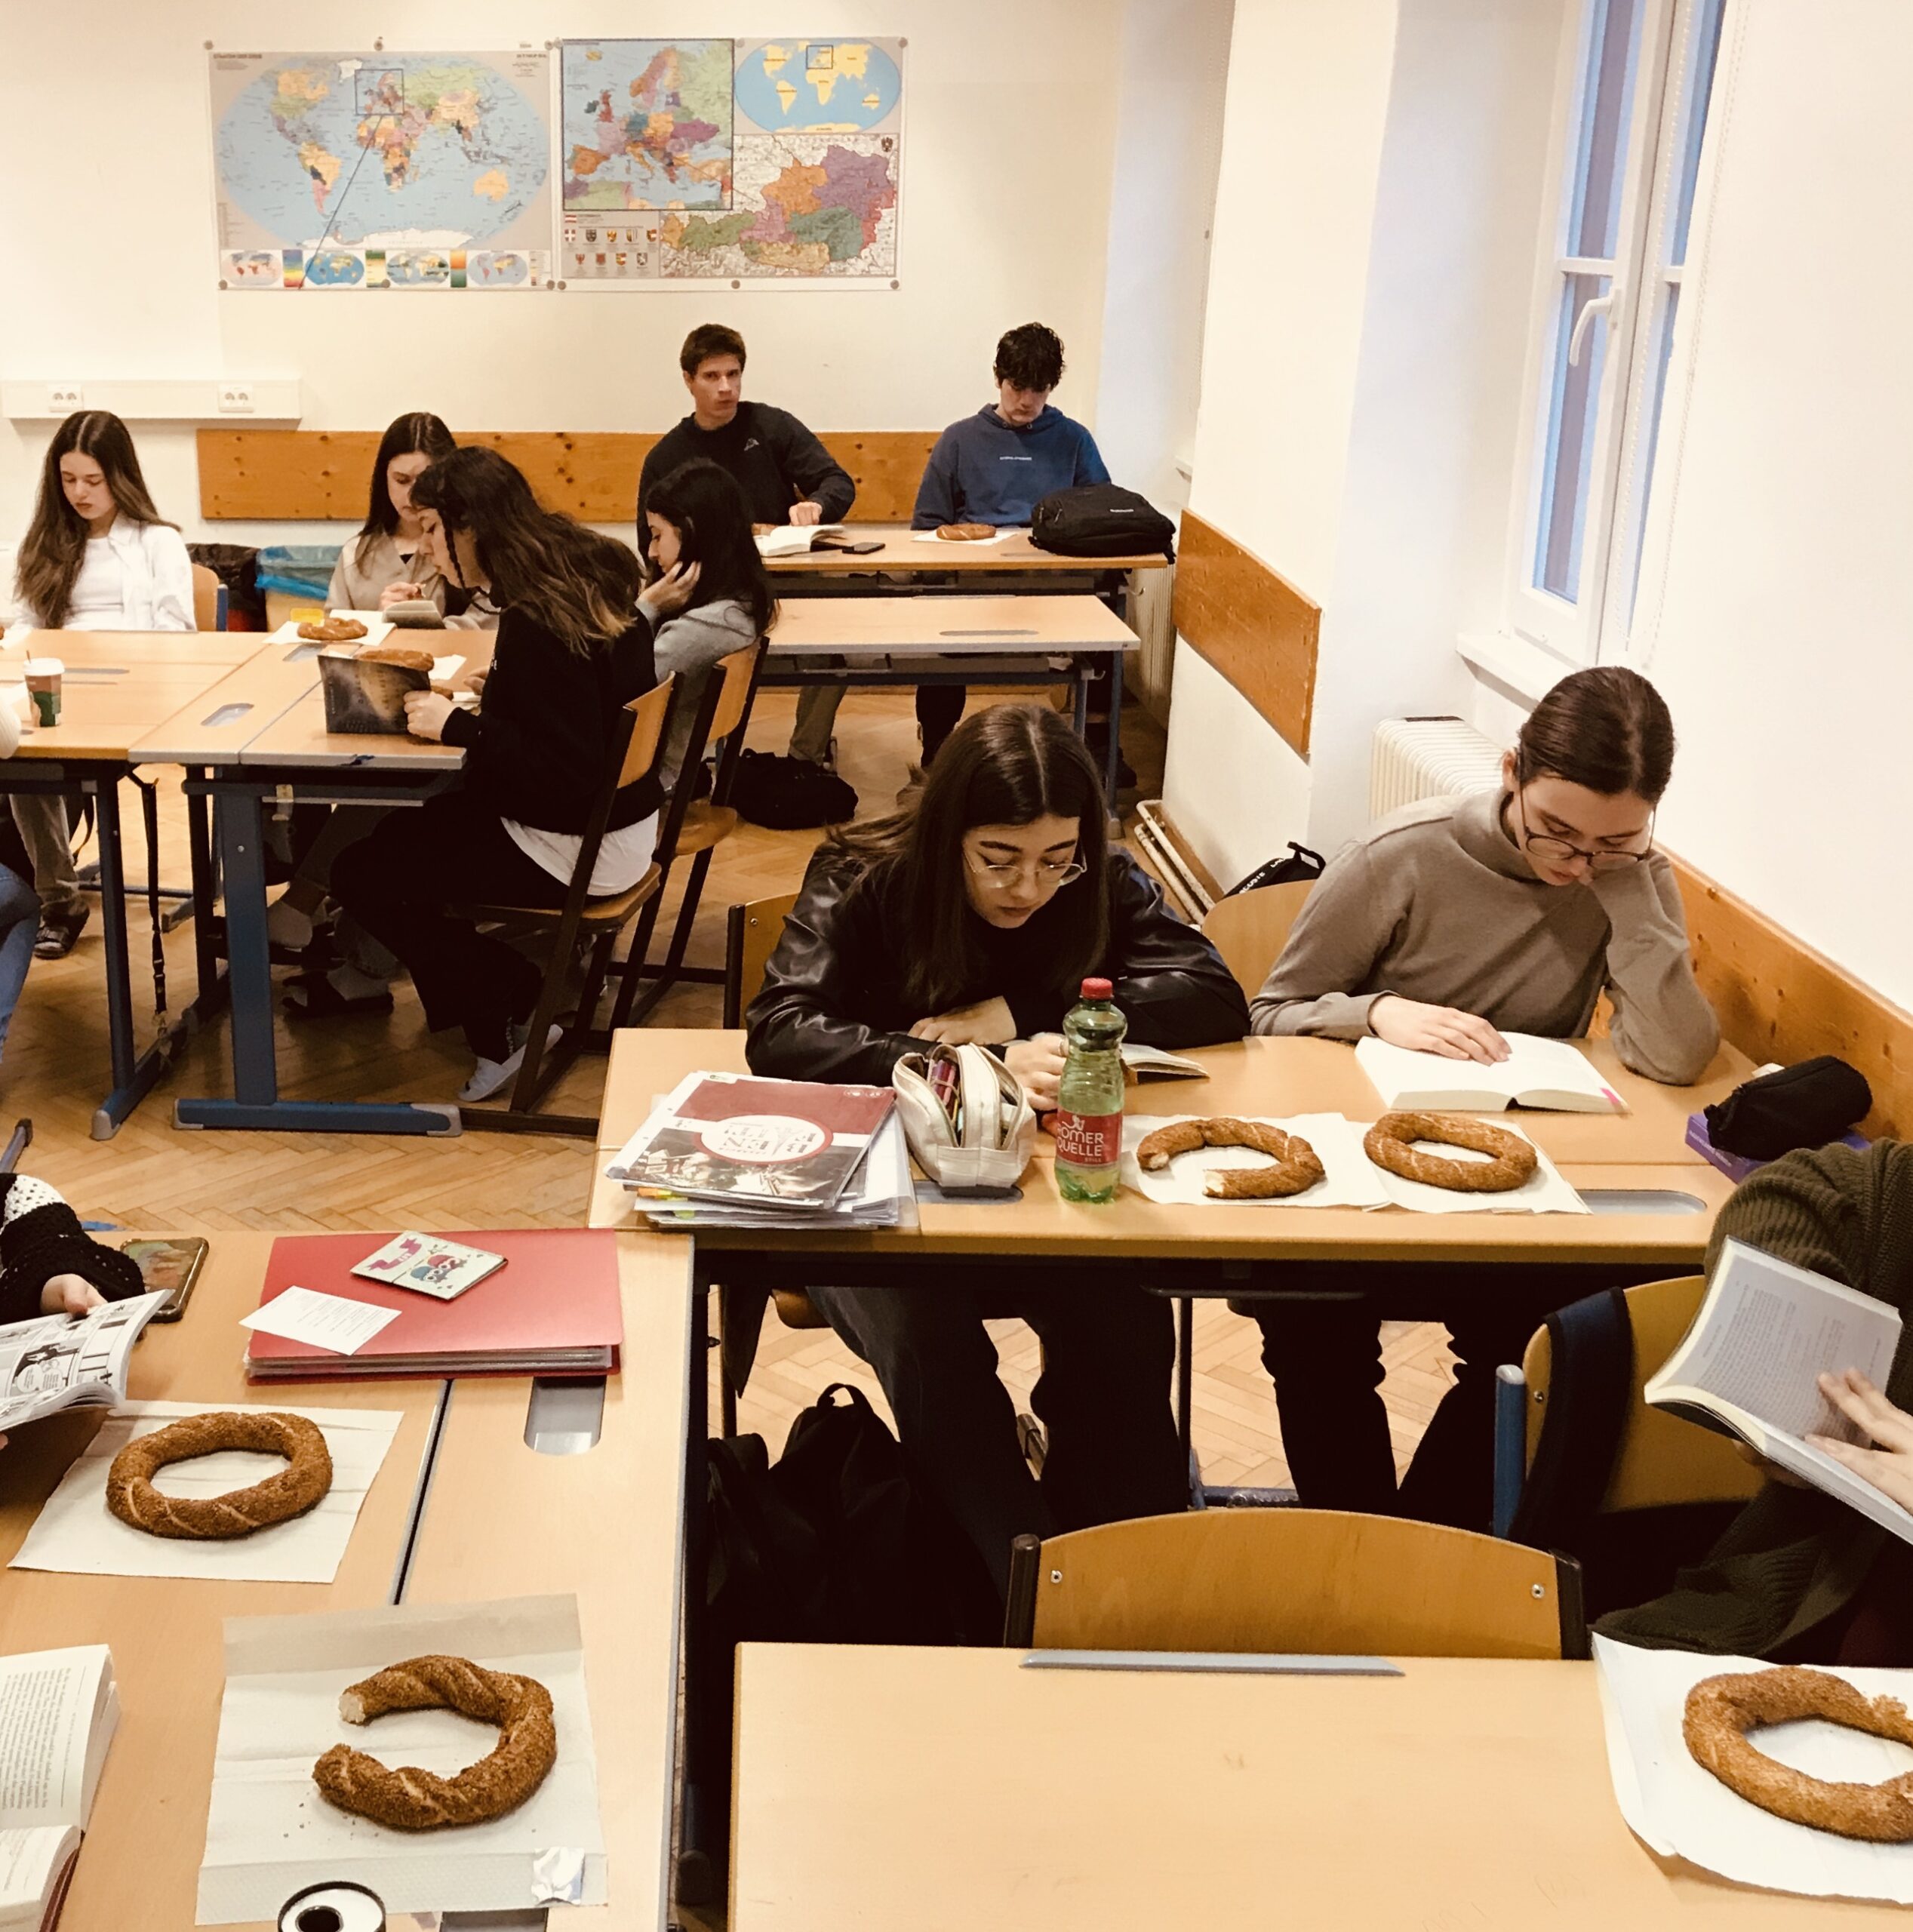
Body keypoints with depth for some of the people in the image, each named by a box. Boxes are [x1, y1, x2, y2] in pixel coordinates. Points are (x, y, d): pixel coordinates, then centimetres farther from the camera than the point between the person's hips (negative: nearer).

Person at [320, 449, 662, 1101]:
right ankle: (518, 997, 22)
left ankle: (500, 1030, 9)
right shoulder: (590, 576, 1)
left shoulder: (537, 622, -28)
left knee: (360, 873, -1)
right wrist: (497, 686, 5)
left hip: (575, 849, -10)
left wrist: (457, 725, -23)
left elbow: (565, 771, -29)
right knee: (402, 829, 23)